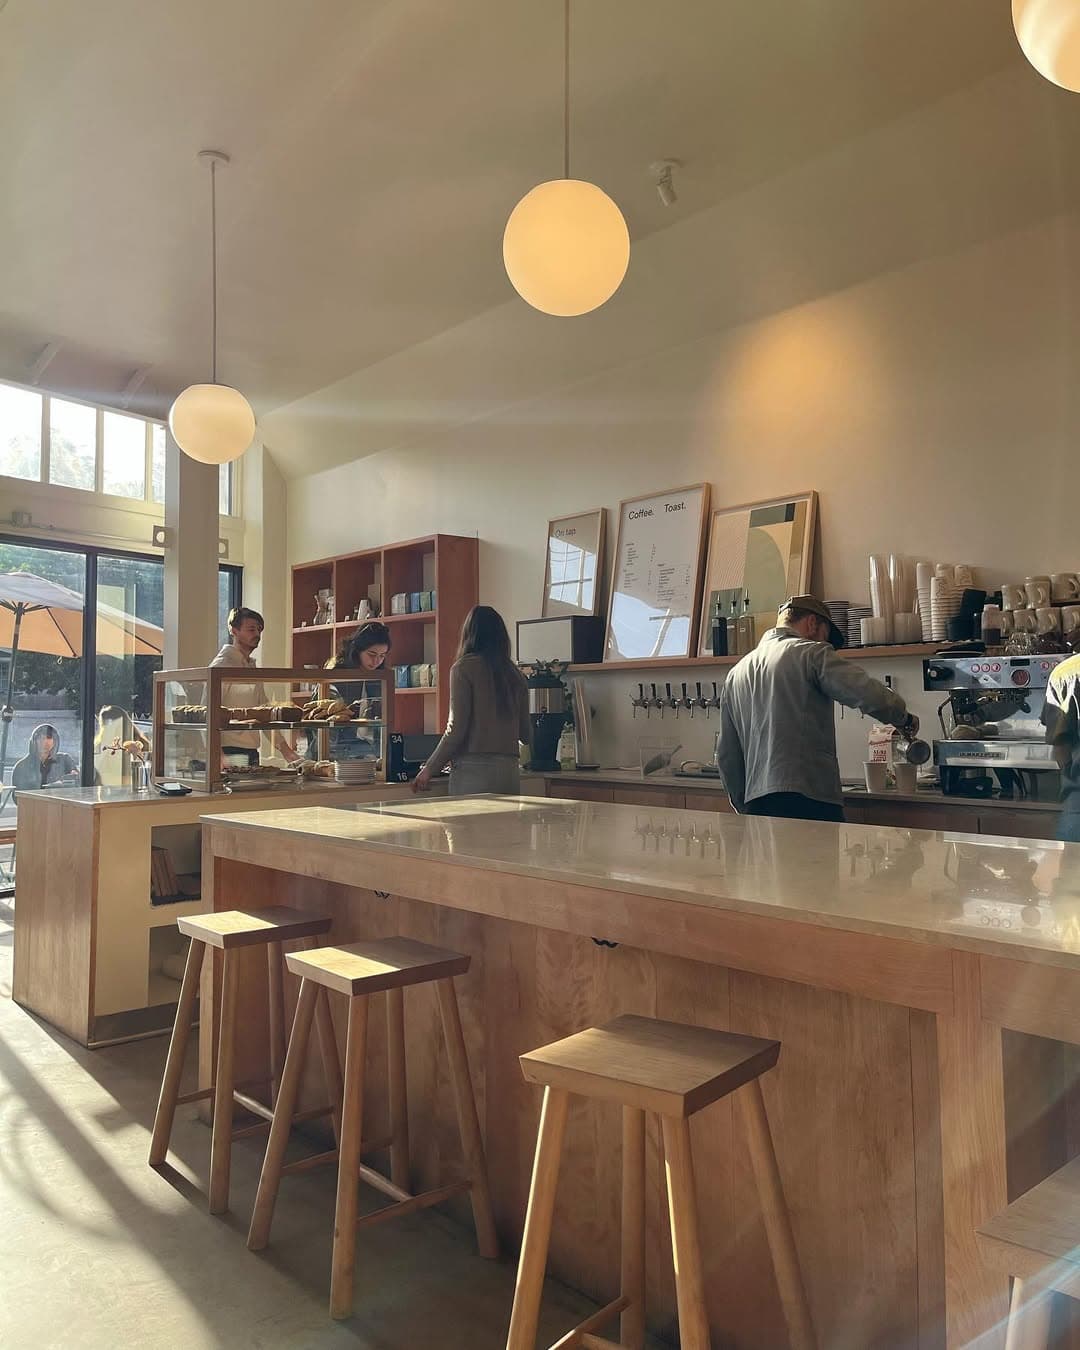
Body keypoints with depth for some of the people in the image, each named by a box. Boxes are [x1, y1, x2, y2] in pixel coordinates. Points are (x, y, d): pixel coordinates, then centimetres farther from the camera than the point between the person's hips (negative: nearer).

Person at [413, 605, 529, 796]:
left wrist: (429, 770, 0)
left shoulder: (464, 668, -3)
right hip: (509, 771, 5)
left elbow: (456, 729, -9)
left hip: (473, 770, -5)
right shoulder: (515, 674, 11)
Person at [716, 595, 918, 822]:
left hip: (756, 803, 6)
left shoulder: (735, 673, 19)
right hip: (811, 798, -6)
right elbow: (871, 696, -11)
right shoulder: (812, 653, -1)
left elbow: (726, 754, 20)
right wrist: (904, 719, 9)